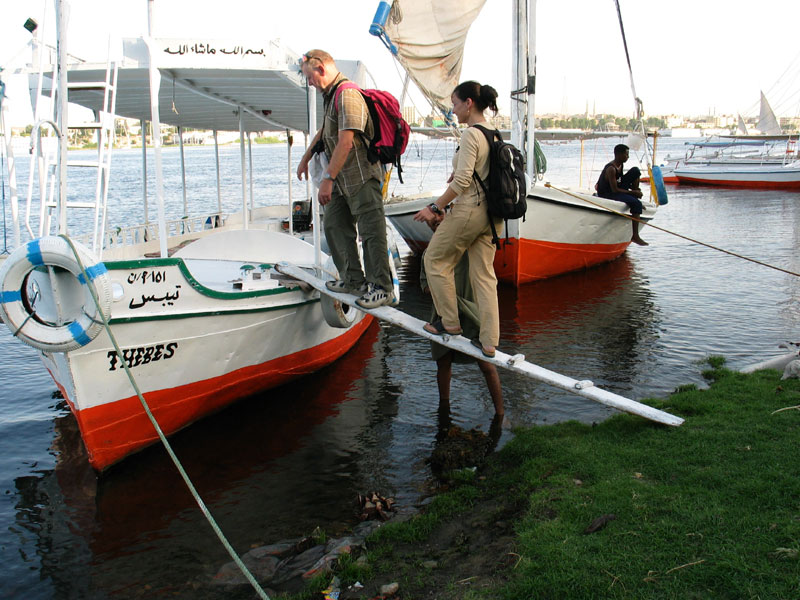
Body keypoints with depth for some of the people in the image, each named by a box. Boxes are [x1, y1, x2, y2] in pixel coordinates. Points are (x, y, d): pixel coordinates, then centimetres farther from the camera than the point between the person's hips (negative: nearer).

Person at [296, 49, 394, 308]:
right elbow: (324, 131, 31)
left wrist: (328, 179, -26)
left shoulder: (347, 94, -18)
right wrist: (306, 158, 36)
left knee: (371, 231, -6)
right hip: (343, 180, 11)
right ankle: (353, 279, 22)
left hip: (363, 177, -11)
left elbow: (345, 143, -26)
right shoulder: (332, 95, 15)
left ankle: (382, 287, 0)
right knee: (334, 224, 14)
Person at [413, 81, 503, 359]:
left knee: (435, 260, 12)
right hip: (492, 213, 8)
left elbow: (462, 182, -20)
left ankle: (450, 322, 20)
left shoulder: (470, 135, -15)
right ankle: (489, 341, 10)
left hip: (469, 211, -8)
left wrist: (435, 207, -13)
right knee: (484, 274, 11)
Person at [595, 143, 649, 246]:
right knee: (636, 203, -26)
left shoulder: (620, 165, 3)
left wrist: (635, 190, 3)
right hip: (606, 194, -9)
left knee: (636, 171, 4)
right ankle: (635, 236, -25)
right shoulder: (611, 169, -25)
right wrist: (632, 192, -18)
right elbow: (615, 190, -25)